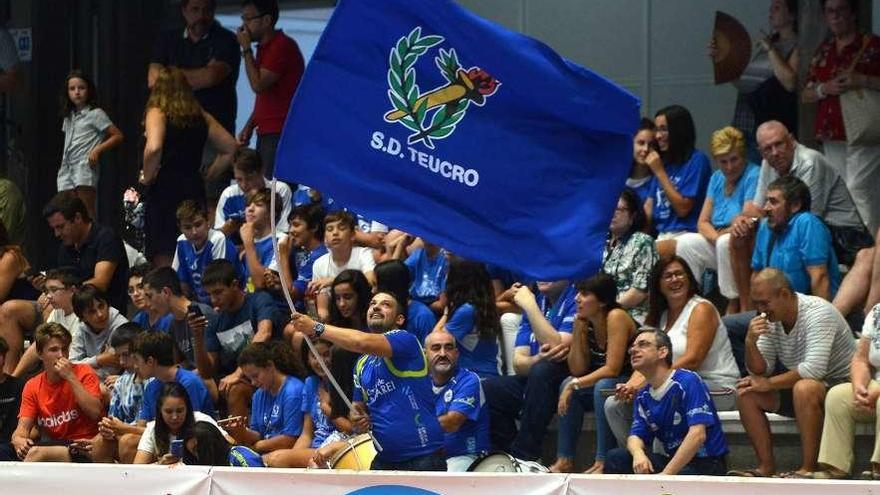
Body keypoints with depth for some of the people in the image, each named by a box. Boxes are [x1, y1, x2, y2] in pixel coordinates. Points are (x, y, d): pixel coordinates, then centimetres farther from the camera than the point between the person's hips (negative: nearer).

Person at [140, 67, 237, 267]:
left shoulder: (157, 113, -4)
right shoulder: (201, 117, 13)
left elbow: (153, 148, -22)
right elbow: (230, 148, 15)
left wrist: (147, 177, -7)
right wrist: (209, 174, 18)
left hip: (164, 188, -5)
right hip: (194, 187, 5)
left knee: (163, 257, -5)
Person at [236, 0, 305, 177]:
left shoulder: (282, 46, -11)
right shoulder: (264, 47, 20)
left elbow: (258, 85, -17)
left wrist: (246, 49, -8)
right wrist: (249, 127, 15)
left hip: (280, 135, -10)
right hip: (266, 134, 10)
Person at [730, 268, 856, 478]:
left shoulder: (817, 313, -22)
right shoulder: (771, 320, 0)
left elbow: (814, 369, -32)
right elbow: (760, 371, 1)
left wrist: (768, 383, -21)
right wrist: (750, 343, -19)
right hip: (799, 389, 8)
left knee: (804, 388, -38)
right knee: (746, 393, -7)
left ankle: (808, 469, -32)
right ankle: (766, 467, -10)